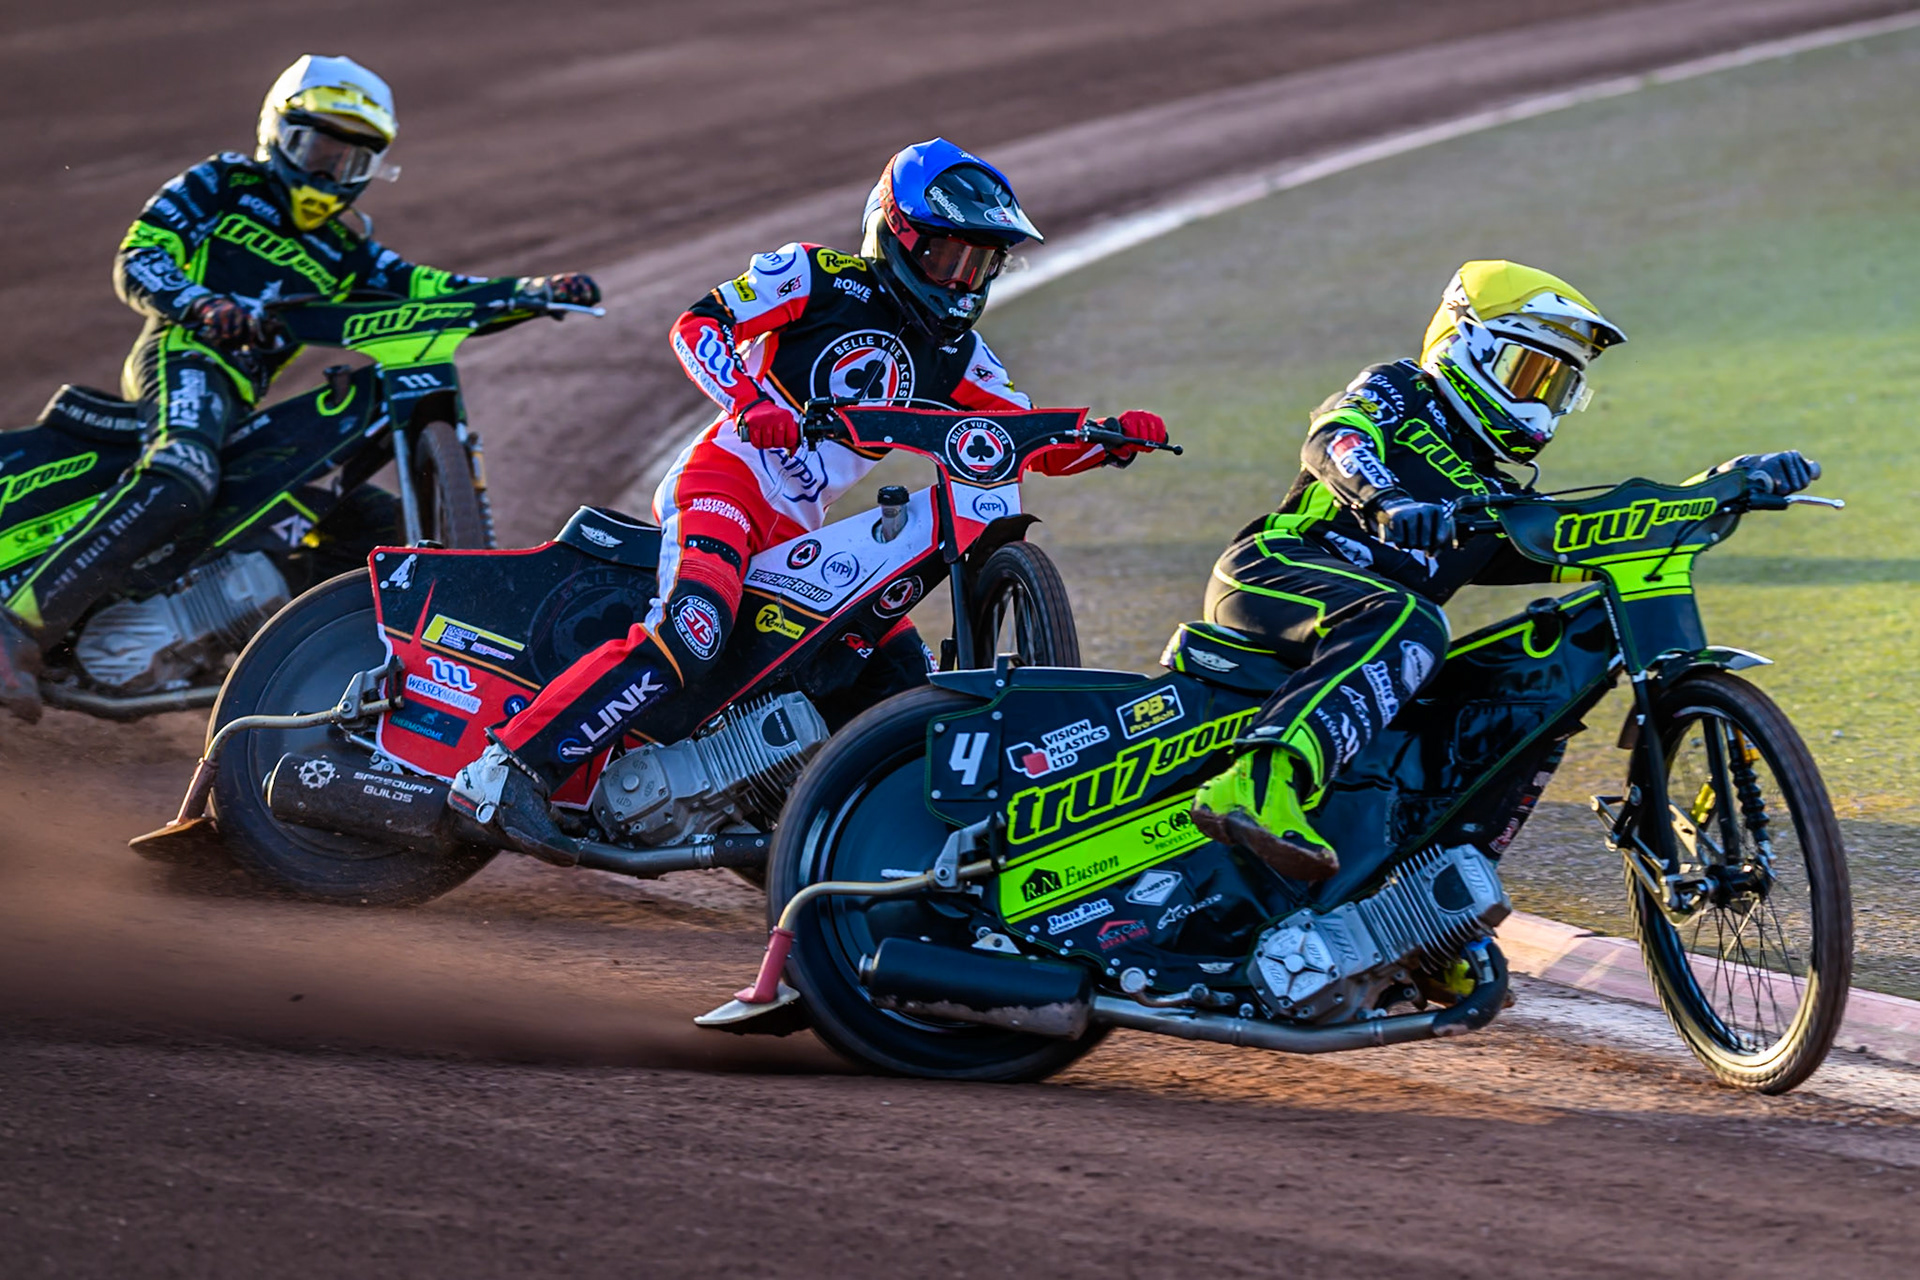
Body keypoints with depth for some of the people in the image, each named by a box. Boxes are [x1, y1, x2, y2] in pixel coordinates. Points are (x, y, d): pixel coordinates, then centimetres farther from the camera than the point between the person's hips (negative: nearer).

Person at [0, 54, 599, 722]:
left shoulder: (346, 254, 27)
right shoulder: (221, 185, 14)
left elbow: (440, 294, 17)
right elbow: (135, 262, 1)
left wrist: (537, 291, 0)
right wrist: (200, 305, -19)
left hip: (249, 407, 7)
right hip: (185, 357, -7)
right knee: (179, 484, -38)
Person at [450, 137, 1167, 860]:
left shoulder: (953, 353, 16)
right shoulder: (819, 278, -1)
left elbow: (1039, 443, 16)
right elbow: (696, 324, -7)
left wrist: (1111, 440, -5)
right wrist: (749, 402, -24)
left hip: (800, 530, 8)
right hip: (726, 476, -8)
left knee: (902, 676, 0)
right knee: (691, 635, -32)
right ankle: (505, 771, -35)